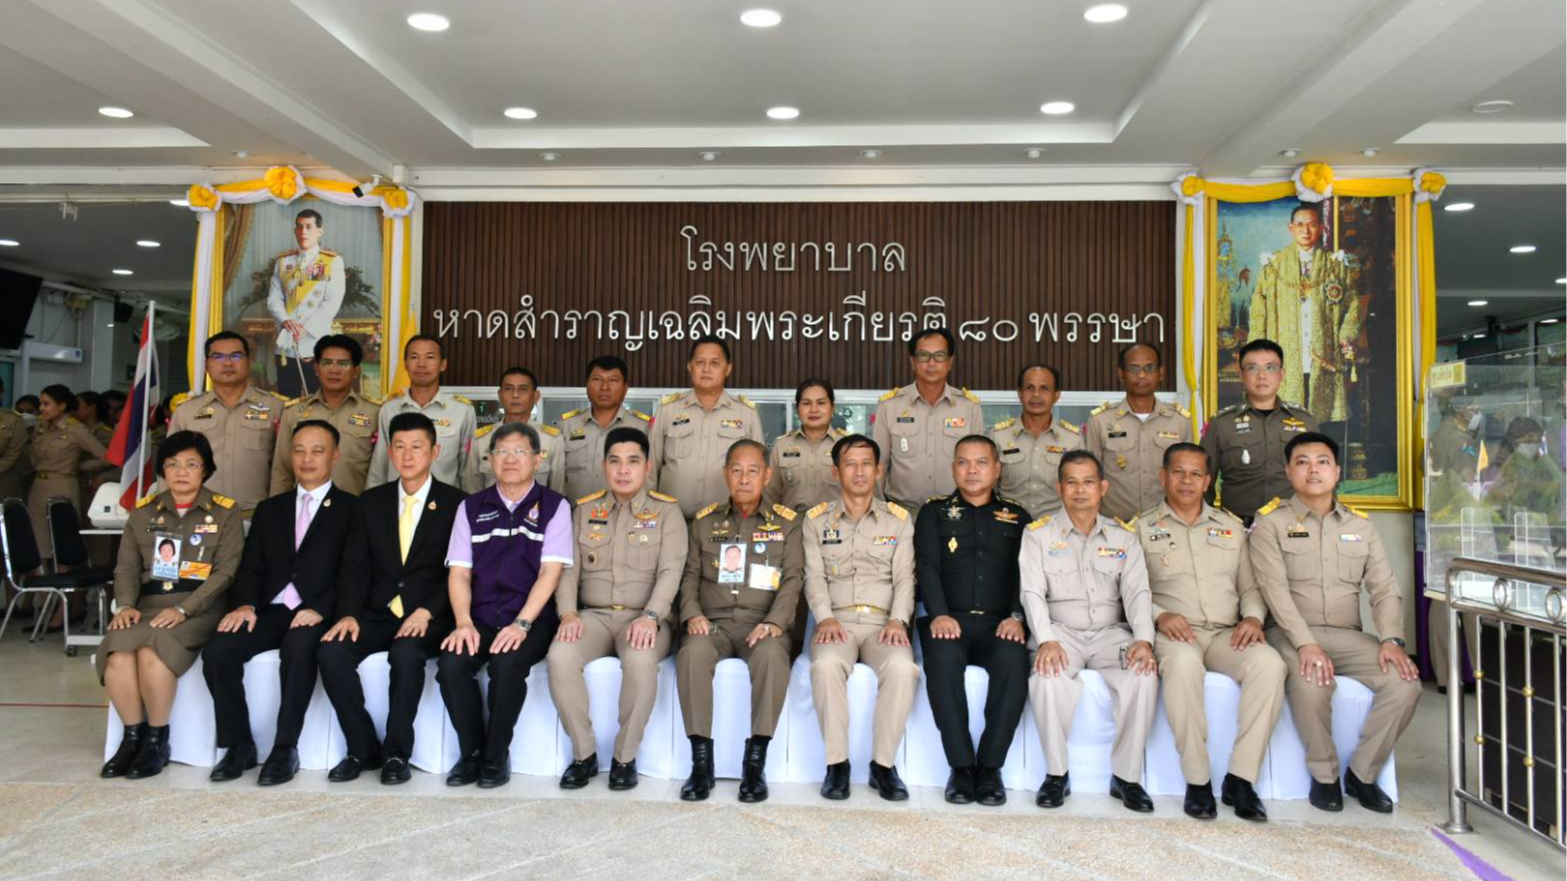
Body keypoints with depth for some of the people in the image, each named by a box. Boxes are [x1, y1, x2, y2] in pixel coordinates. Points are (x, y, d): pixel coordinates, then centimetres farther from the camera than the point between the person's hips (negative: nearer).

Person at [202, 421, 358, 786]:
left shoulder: (351, 509, 6)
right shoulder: (269, 509, 22)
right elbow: (251, 568, 15)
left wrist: (321, 609, -19)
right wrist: (246, 605, -5)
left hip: (316, 615, -5)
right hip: (270, 610, 5)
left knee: (298, 648, -35)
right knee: (217, 650, -21)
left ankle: (285, 749, -22)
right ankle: (239, 745, -5)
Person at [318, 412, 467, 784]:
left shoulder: (455, 503, 2)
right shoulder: (371, 501, 13)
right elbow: (354, 566, 7)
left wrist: (426, 611, -19)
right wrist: (349, 613, -10)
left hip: (429, 617, -4)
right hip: (377, 613, 4)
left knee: (406, 654, -34)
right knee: (330, 653, -22)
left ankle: (396, 753, -16)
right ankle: (362, 749, -6)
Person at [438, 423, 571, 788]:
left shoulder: (554, 506, 3)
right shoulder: (472, 507, 13)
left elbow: (550, 572, -7)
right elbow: (459, 573, 7)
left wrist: (521, 625, -18)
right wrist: (464, 622, -10)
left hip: (532, 620, -3)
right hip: (481, 618, 3)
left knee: (506, 663, -31)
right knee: (451, 663, -25)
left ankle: (496, 756, -10)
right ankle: (471, 752, -4)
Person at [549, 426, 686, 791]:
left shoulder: (667, 511, 4)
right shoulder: (584, 509, 13)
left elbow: (670, 571, -6)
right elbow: (568, 567, 7)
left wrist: (650, 617, -22)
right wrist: (568, 613, -11)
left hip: (643, 617, -3)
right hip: (593, 615, 3)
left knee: (640, 660, -36)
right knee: (560, 656, -29)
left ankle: (625, 758, -16)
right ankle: (584, 753, -10)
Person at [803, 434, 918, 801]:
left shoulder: (899, 520, 14)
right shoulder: (817, 519, 14)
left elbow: (904, 577, 7)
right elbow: (814, 576, 6)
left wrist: (898, 620, -11)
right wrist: (825, 616, -12)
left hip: (883, 622, 0)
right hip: (837, 620, 0)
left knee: (902, 667, -33)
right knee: (826, 665, -34)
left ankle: (883, 763, -16)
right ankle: (837, 763, -18)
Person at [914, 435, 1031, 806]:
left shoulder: (1017, 517, 20)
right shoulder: (934, 513, 17)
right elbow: (927, 567, 3)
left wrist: (1017, 616, -11)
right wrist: (939, 614, -14)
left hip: (999, 622, 1)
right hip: (950, 620, -1)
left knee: (1014, 660, -32)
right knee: (943, 658, -34)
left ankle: (990, 766, -21)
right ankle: (961, 765, -23)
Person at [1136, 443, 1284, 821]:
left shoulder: (1231, 526, 22)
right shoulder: (1143, 527, 11)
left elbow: (1250, 585, 20)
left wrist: (1253, 616, -1)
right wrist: (1159, 616, -16)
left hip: (1226, 634, 3)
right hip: (1173, 633, -3)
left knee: (1269, 662, -30)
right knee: (1183, 661, -39)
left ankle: (1241, 778, -22)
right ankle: (1197, 780, -26)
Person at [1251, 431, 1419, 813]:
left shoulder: (1360, 524, 14)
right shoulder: (1271, 521, 0)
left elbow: (1384, 588, 7)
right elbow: (1276, 590, -11)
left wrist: (1391, 640, -10)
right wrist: (1305, 643, -24)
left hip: (1349, 636, 4)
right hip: (1293, 634, -4)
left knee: (1405, 683, -21)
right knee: (1310, 684, -34)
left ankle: (1362, 774, -1)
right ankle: (1324, 775, -8)